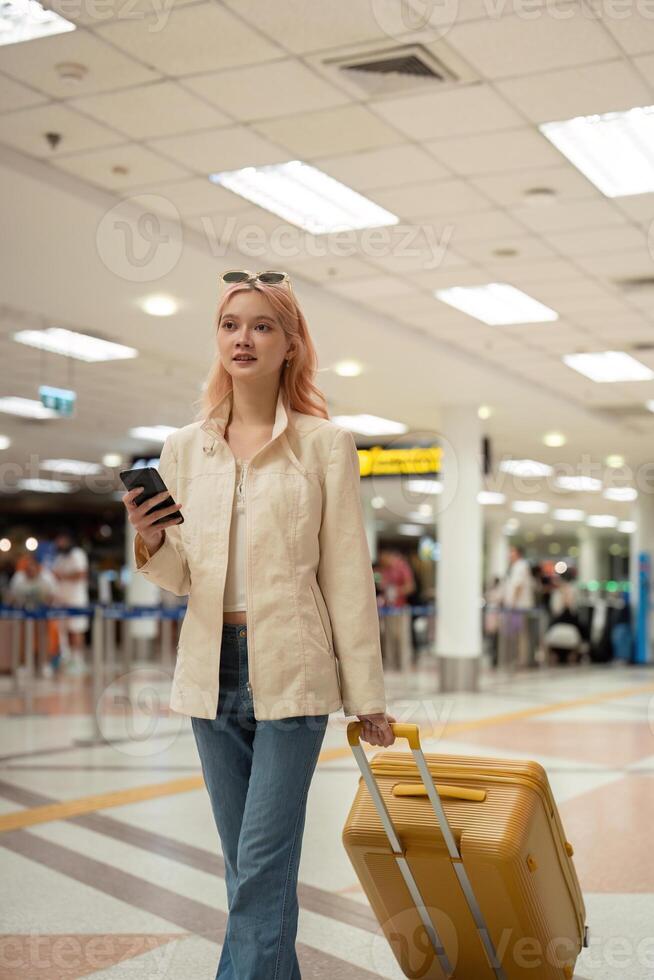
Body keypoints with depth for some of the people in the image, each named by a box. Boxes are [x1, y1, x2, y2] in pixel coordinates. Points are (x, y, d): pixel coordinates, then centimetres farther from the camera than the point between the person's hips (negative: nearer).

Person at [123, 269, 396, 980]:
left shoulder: (325, 445, -2)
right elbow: (181, 578, 10)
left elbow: (348, 576, -2)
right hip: (211, 672, 4)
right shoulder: (183, 448, 8)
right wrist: (151, 543, -13)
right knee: (248, 867, 13)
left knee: (261, 868, -5)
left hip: (292, 671, -4)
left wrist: (367, 695, -3)